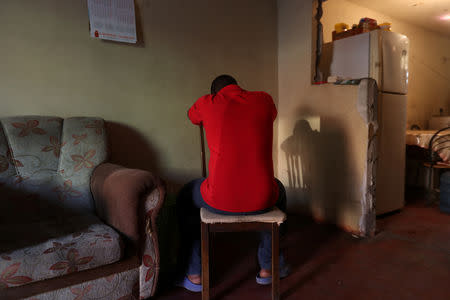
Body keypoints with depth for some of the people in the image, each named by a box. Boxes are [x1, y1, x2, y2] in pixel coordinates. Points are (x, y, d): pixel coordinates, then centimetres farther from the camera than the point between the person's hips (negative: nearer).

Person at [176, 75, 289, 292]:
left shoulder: (207, 103, 3)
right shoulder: (264, 100, 7)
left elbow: (192, 117, 27)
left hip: (220, 200, -1)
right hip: (262, 200, 2)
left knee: (185, 198, 32)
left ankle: (194, 276, 36)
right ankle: (268, 267, 44)